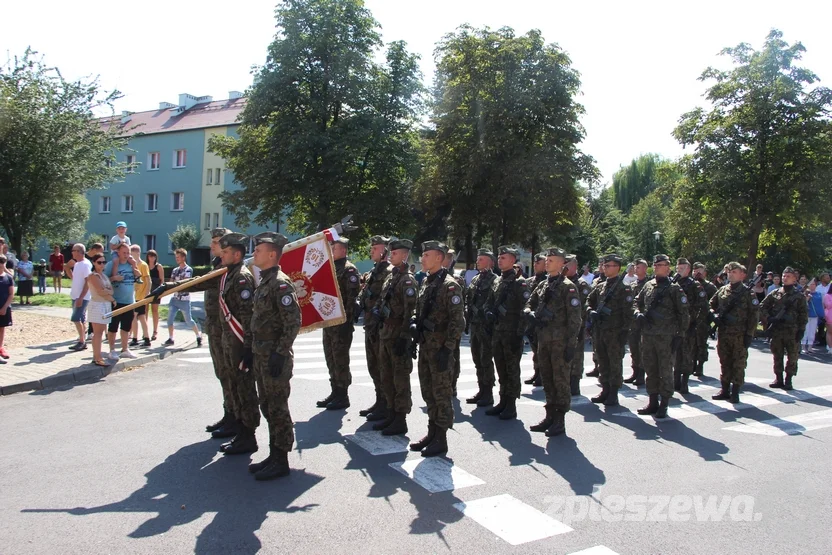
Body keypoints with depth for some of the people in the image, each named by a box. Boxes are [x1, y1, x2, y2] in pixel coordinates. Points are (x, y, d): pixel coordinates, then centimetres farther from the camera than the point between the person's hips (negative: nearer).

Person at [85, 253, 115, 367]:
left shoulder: (104, 275, 16)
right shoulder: (93, 276, -10)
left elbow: (111, 290, 6)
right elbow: (101, 291, -20)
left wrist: (106, 291, -14)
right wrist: (111, 297, -7)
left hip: (106, 305, 8)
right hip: (97, 305, -8)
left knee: (100, 332, 10)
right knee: (98, 332, -8)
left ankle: (96, 356, 15)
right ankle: (97, 358, -8)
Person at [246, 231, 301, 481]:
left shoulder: (280, 283, -16)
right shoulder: (264, 281, 14)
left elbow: (293, 321, -21)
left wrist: (280, 353, -23)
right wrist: (253, 350, 19)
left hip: (275, 356, -10)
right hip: (261, 355, 10)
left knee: (278, 408, -1)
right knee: (267, 407, 15)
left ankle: (281, 461, 9)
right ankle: (273, 455, 26)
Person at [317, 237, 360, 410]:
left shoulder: (349, 270, -10)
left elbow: (353, 296, -17)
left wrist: (346, 319, -21)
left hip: (342, 323, -9)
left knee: (340, 359, -3)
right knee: (331, 359, 14)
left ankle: (343, 397, 6)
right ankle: (335, 392, 24)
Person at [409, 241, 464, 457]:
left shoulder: (449, 285, -13)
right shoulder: (425, 283, 12)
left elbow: (458, 321, -17)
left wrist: (447, 349, -19)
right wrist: (414, 324, 5)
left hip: (439, 349, -8)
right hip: (425, 347, 8)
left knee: (441, 393, 1)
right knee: (428, 393, 15)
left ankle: (441, 440, 10)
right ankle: (432, 433, 27)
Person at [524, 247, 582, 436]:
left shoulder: (568, 287, -8)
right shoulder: (542, 285, 13)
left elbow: (574, 318, -12)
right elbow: (529, 305, 19)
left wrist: (571, 344, -16)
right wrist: (530, 314, -5)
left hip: (560, 341, -7)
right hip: (543, 340, 7)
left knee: (561, 380, 0)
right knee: (547, 379, 13)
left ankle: (560, 421, 8)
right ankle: (550, 416, 24)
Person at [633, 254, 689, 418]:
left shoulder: (674, 289, -4)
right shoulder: (648, 285, 11)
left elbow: (683, 313, -5)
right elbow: (638, 302, 21)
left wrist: (680, 334, -9)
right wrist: (638, 313, 0)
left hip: (666, 336, -5)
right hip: (647, 335, 6)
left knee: (665, 370, 1)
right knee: (650, 369, 12)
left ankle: (664, 405, 10)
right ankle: (653, 402, 23)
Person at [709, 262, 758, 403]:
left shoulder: (748, 293, -4)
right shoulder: (722, 290, 9)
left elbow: (754, 315, -6)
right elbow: (711, 305, 20)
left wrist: (749, 334, -11)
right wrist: (715, 315, 0)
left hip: (740, 334, -4)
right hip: (723, 333, 5)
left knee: (738, 364, 1)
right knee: (724, 362, 11)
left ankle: (735, 392, 9)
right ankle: (725, 390, 20)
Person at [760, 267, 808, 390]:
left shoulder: (799, 296, 1)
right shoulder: (774, 294, 7)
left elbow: (804, 314, 0)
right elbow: (762, 307, 10)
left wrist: (801, 330, -7)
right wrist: (768, 319, -4)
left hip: (792, 331, -2)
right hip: (776, 330, 2)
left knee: (792, 357, 1)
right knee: (777, 356, 8)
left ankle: (788, 380, 10)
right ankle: (778, 379, 17)